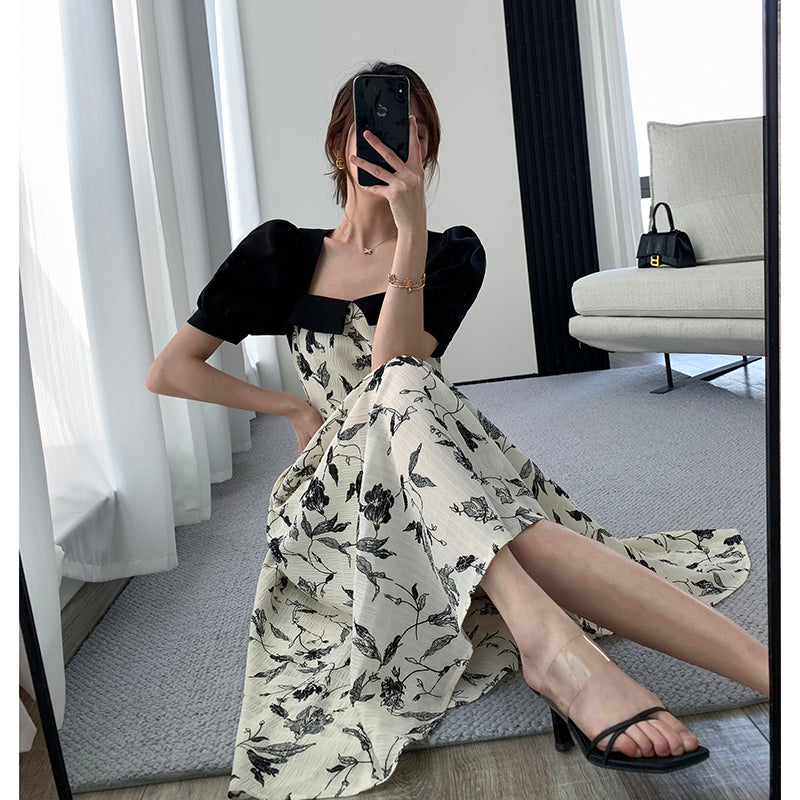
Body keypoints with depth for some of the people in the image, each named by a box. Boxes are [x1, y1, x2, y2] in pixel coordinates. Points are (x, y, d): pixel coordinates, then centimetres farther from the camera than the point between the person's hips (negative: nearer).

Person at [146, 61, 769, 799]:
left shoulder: (454, 254, 11)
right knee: (403, 390, -33)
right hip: (335, 498, 0)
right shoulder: (281, 254, 11)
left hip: (440, 488, 1)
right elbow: (168, 371, 11)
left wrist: (411, 229, -15)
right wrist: (292, 406, 3)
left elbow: (393, 366, -9)